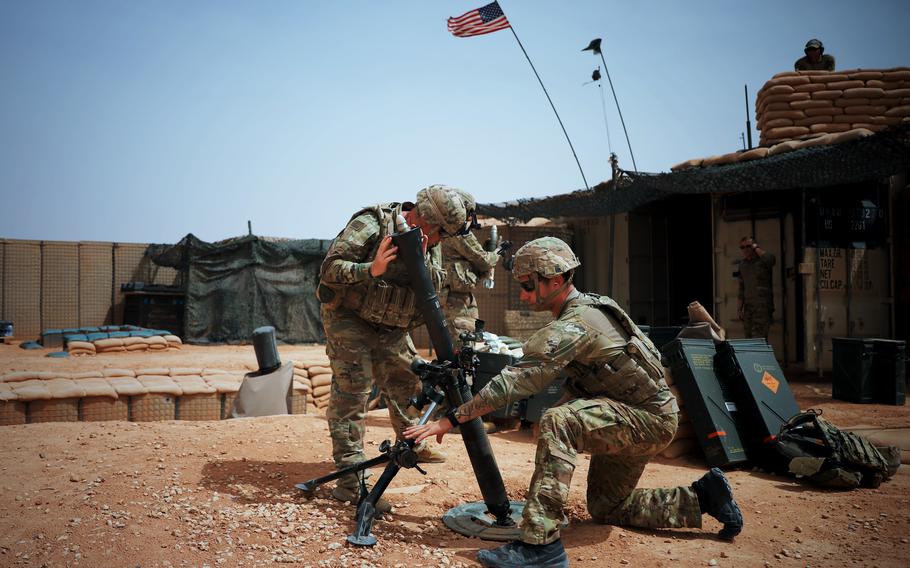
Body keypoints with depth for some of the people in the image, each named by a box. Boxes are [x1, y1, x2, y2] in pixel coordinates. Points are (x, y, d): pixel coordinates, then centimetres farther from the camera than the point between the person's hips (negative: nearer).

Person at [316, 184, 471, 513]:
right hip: (348, 317, -7)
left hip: (391, 326, 7)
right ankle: (350, 481, -9)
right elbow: (329, 269, -25)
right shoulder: (369, 225, -21)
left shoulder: (428, 240, 0)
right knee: (351, 394, -11)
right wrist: (371, 269, -39)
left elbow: (436, 284, -8)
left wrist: (421, 258, -25)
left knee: (408, 384, 18)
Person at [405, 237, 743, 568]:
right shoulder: (589, 306, 4)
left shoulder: (573, 326, -25)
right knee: (605, 508, 20)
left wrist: (451, 420, -28)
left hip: (651, 419, -10)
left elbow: (516, 382, -31)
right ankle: (703, 497, 26)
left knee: (556, 423, -32)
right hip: (632, 417, 10)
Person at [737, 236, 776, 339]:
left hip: (763, 305, -7)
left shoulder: (762, 260, -5)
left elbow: (771, 259, -31)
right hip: (748, 306, 7)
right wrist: (740, 305, 16)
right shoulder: (742, 264, 15)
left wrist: (756, 247, -16)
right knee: (748, 337, 5)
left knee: (759, 338, -15)